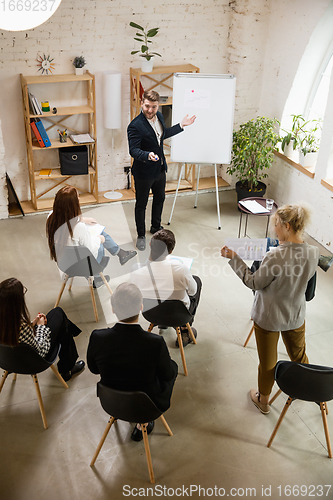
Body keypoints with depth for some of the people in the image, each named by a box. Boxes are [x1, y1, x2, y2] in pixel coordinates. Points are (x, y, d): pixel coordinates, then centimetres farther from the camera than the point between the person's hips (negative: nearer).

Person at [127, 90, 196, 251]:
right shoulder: (135, 126, -24)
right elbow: (133, 150, -26)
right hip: (144, 172, -8)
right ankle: (141, 236, 24)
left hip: (160, 168, 8)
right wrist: (147, 155, -44)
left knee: (159, 198, 23)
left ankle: (156, 227, 45)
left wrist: (181, 125, 19)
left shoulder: (159, 116, 0)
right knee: (141, 204, 7)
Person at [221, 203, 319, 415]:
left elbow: (254, 283, -19)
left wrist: (234, 258, -14)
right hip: (296, 316, 5)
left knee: (268, 361, 18)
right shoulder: (313, 253, -15)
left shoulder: (275, 256, -33)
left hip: (269, 317, -5)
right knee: (299, 355, 30)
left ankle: (263, 400, 41)